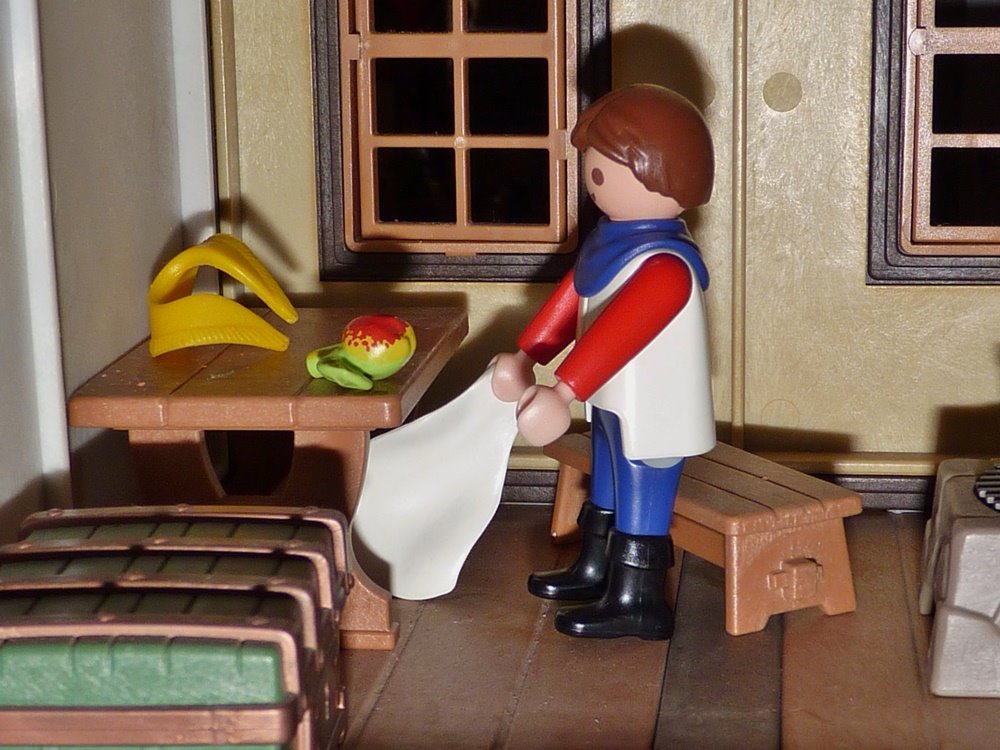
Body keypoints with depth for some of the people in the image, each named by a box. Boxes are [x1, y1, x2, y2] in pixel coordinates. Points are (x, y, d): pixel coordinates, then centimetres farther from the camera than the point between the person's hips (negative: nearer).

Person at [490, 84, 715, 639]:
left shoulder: (665, 266, -29)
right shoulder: (613, 239, 3)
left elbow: (620, 330, -38)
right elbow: (571, 298, 13)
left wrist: (564, 391, -42)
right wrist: (527, 354, 16)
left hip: (650, 411, -11)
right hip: (614, 400, 11)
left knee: (641, 501, 0)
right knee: (607, 489, 25)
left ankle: (636, 602, 11)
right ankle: (595, 570, 43)